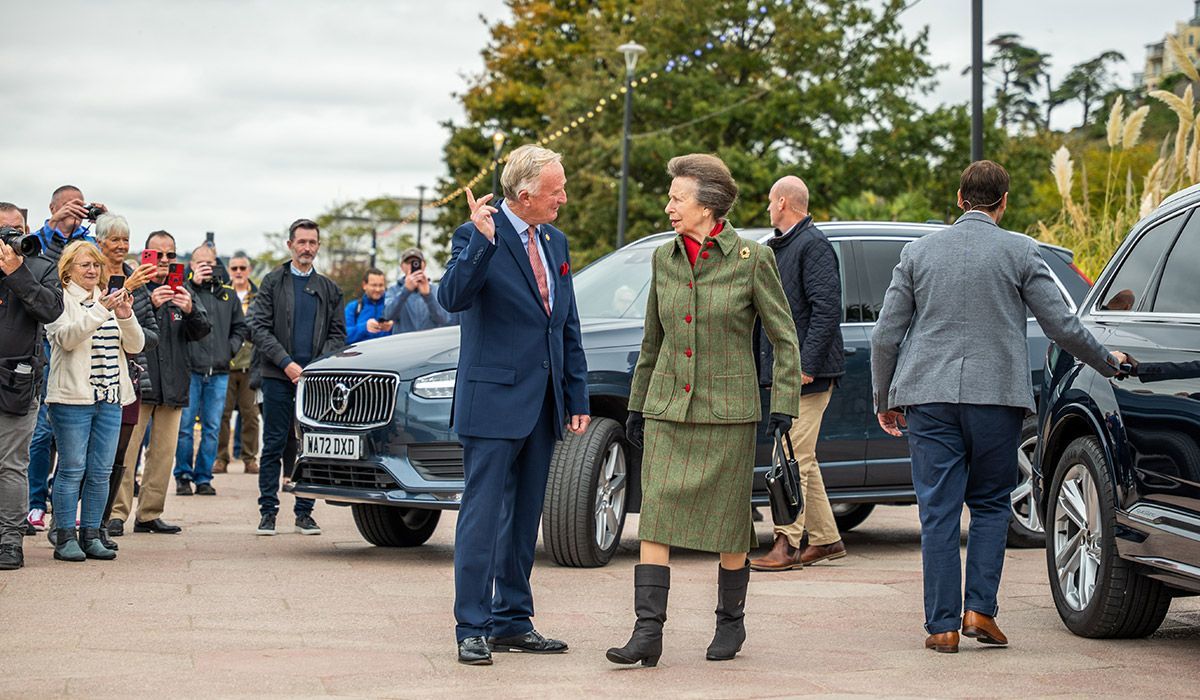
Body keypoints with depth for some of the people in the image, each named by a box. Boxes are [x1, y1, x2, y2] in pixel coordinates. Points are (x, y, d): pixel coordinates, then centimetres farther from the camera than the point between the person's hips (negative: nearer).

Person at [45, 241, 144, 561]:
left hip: (110, 399, 5)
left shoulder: (109, 299, 17)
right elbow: (67, 337, -18)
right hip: (72, 397, -5)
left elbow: (135, 345, 9)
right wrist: (101, 310, -25)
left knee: (100, 472, 5)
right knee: (72, 470, -5)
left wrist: (125, 316, -10)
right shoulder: (60, 300, 0)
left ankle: (91, 536, 12)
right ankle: (65, 538, 0)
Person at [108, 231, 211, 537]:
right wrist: (150, 305, -25)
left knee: (164, 452, 6)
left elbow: (202, 331, 4)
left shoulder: (182, 292, 14)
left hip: (172, 385, 5)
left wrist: (190, 310, -17)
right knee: (125, 450, -10)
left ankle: (149, 514, 12)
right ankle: (117, 513, -8)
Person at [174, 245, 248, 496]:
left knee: (212, 428, 6)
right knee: (184, 426, -2)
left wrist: (231, 348, 6)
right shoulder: (185, 288, 2)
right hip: (190, 369, -4)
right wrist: (193, 284, -18)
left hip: (219, 372, 4)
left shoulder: (228, 294, 15)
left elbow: (241, 327, 22)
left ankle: (203, 477, 12)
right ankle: (183, 476, 7)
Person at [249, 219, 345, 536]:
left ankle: (304, 512, 8)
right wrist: (286, 363, -12)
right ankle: (268, 512, 5)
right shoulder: (272, 282, 6)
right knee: (274, 446, -1)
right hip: (277, 377, -2)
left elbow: (337, 333, 11)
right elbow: (259, 328, -1)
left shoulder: (329, 289, 14)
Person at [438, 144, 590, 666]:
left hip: (543, 406, 7)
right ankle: (472, 629, -2)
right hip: (494, 402, -7)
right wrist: (482, 241, -33)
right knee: (483, 516, -6)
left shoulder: (555, 242, 13)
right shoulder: (476, 236, -8)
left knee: (524, 518, 12)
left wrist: (578, 398, 14)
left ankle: (513, 622, 20)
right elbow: (452, 297, -24)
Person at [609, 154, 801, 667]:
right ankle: (647, 632, -8)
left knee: (728, 525, 5)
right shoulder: (663, 259, 7)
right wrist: (637, 404, 19)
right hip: (668, 409, 4)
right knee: (655, 518, -6)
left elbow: (784, 336, -1)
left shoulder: (751, 259, -6)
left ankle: (731, 623, 23)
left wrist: (784, 404, -7)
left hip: (727, 412, -4)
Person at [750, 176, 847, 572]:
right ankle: (824, 539, 19)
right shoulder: (780, 246, 19)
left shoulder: (814, 245, -11)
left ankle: (789, 543, -8)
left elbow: (827, 308, -19)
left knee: (793, 459, -10)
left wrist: (806, 364, -23)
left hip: (808, 374, -10)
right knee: (800, 460, 13)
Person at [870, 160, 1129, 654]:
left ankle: (942, 626, 2)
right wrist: (1108, 363, 18)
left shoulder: (919, 251, 6)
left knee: (938, 512, 3)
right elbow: (1062, 327, 1)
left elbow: (885, 336, 6)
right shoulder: (1019, 252, 0)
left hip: (928, 397, 1)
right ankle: (980, 609, 3)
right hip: (996, 397, -1)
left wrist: (883, 400, 16)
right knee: (991, 505, 13)